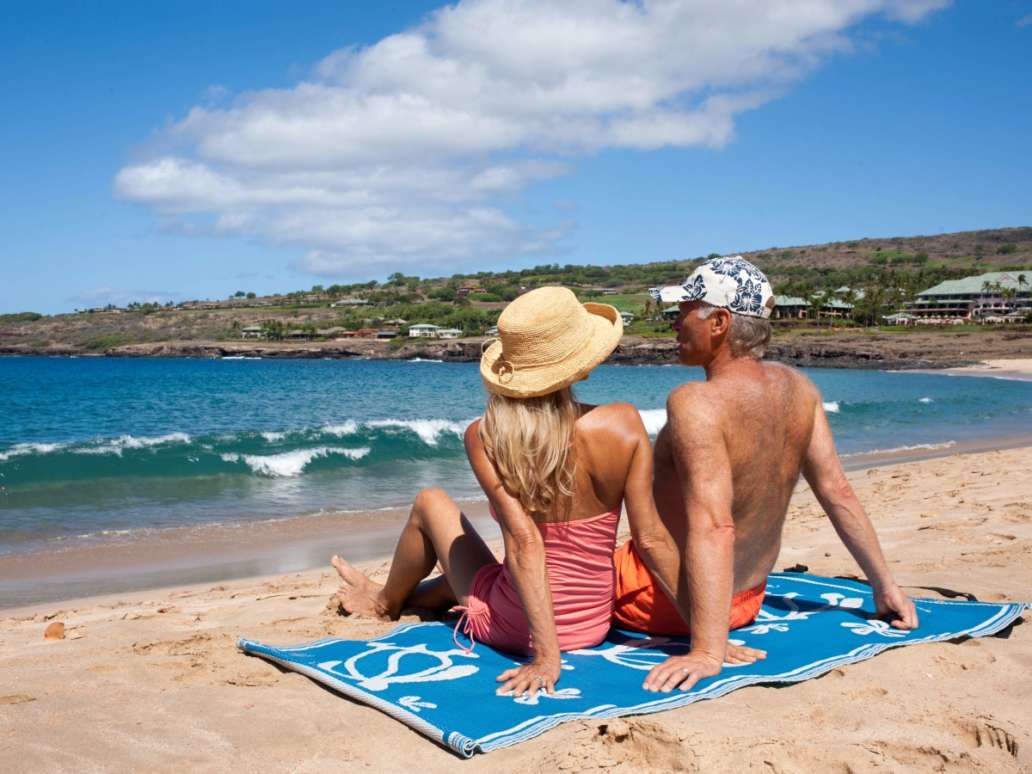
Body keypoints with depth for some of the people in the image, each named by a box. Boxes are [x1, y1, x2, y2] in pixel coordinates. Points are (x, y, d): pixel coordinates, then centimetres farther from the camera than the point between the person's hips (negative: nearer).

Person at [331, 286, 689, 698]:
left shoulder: (483, 437, -19)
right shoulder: (624, 424, -16)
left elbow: (523, 540, -25)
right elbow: (650, 539, -16)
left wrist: (545, 655, -24)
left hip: (510, 627, -3)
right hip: (594, 624, 3)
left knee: (430, 503, 21)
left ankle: (386, 602, 47)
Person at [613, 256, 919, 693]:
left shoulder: (695, 404, -28)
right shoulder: (797, 389, -6)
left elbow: (713, 529, -36)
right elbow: (838, 493, -1)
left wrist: (708, 652, -38)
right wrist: (884, 586, 8)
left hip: (666, 599, -7)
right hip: (748, 599, 7)